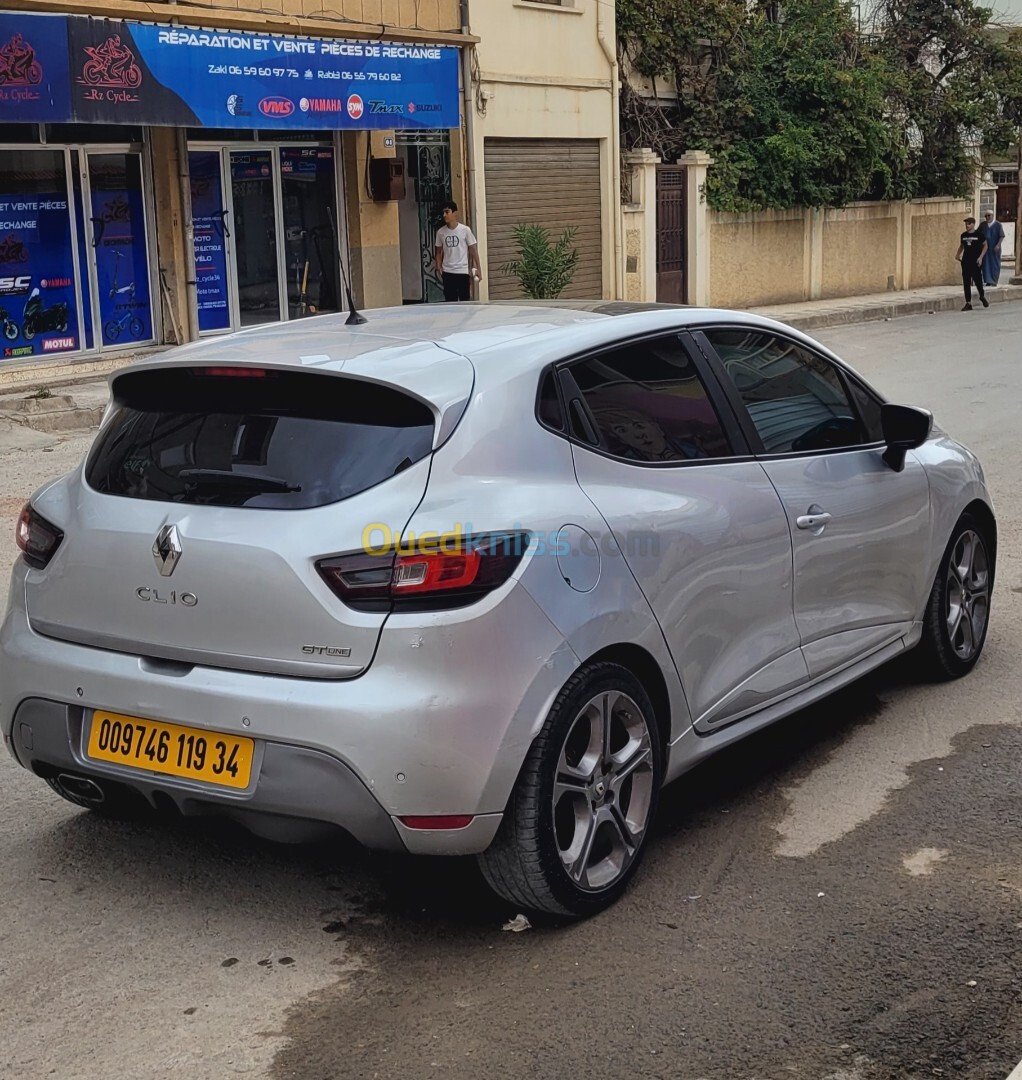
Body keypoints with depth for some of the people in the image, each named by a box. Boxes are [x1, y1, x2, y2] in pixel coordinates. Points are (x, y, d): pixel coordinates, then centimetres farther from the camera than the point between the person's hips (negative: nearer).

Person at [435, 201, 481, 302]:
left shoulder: (465, 230, -5)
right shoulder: (441, 232, 3)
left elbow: (473, 250, -3)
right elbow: (439, 252, 12)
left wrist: (478, 268, -7)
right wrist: (438, 266, -5)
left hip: (463, 272, -3)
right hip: (447, 272, 3)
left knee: (465, 301, 2)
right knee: (450, 301, 4)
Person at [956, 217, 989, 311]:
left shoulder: (979, 235, -4)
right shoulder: (963, 235, 8)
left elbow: (985, 246, 0)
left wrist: (981, 257, -10)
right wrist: (958, 254, 2)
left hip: (976, 262, -4)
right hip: (965, 262, 4)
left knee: (978, 280, -2)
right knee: (966, 283, 2)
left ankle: (982, 296, 28)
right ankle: (968, 303, 7)